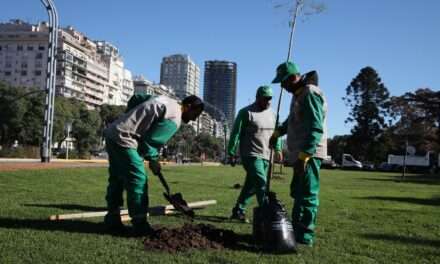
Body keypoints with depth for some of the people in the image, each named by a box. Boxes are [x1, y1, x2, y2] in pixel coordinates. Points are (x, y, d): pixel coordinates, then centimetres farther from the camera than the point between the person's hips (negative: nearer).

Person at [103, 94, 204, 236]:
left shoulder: (164, 100, 15)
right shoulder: (174, 119, -13)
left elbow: (136, 98, 21)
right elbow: (150, 140, -16)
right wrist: (153, 160, -1)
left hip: (112, 133, 10)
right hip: (123, 139, -10)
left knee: (116, 179, 15)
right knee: (138, 179, -7)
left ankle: (112, 221, 23)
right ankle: (140, 225, -2)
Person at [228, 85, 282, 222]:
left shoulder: (271, 113, 13)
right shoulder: (246, 112, -7)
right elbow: (236, 133, -7)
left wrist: (278, 148, 11)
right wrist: (232, 153, -10)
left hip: (265, 156, 7)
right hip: (251, 155, -7)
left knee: (251, 186, 11)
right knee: (262, 185, -15)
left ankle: (238, 211, 24)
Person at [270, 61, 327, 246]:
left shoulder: (310, 93, -16)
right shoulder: (298, 94, 17)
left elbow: (316, 128, -24)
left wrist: (305, 154, -28)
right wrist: (278, 132, 27)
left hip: (309, 154, -10)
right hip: (300, 153, 11)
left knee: (307, 195, -6)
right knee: (298, 193, 17)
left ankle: (305, 236, 0)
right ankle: (297, 229, 29)